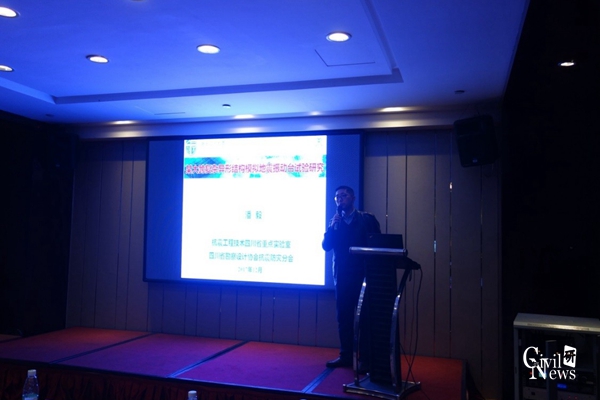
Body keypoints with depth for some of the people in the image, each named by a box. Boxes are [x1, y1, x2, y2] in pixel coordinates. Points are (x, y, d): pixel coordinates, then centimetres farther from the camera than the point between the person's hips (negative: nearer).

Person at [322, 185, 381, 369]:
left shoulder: (367, 219, 2)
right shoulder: (335, 222, 13)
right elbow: (326, 246, 3)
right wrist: (332, 226, -11)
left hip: (363, 275, -4)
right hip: (342, 277, 4)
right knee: (344, 317, 7)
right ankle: (346, 356, 15)